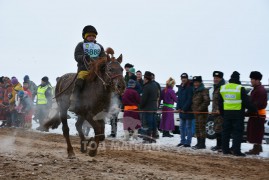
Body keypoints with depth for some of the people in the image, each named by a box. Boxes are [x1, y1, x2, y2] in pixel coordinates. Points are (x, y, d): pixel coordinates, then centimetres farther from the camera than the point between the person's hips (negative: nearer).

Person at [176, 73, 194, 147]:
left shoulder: (190, 88, -12)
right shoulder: (180, 87, 13)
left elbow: (189, 100, -17)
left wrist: (184, 109, -17)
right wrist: (178, 108, 1)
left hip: (188, 111, -8)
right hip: (181, 111, 8)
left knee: (188, 127, -2)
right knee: (182, 127, 12)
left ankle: (188, 142, 1)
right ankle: (182, 141, 20)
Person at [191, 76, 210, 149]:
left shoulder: (204, 91, -10)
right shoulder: (195, 91, 17)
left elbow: (207, 101, -17)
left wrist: (199, 108, -18)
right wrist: (193, 108, 11)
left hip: (202, 112, -9)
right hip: (196, 113, 9)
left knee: (201, 128, -9)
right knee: (197, 128, 11)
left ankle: (202, 144, -5)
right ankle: (199, 143, 19)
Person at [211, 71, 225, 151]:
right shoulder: (216, 88, 20)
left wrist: (219, 110, -24)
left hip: (220, 112, -11)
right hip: (216, 112, 11)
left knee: (219, 129, -11)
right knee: (217, 129, 14)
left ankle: (220, 145, -8)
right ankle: (218, 145, 21)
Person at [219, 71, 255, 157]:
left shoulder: (223, 88, 7)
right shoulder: (240, 88, -11)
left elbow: (220, 103, 13)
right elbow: (246, 102, -9)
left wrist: (222, 112, 22)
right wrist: (252, 109, 5)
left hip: (227, 113, 5)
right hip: (238, 113, -5)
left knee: (226, 131, 12)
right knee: (237, 132, -2)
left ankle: (225, 149, 15)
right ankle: (236, 150, -7)